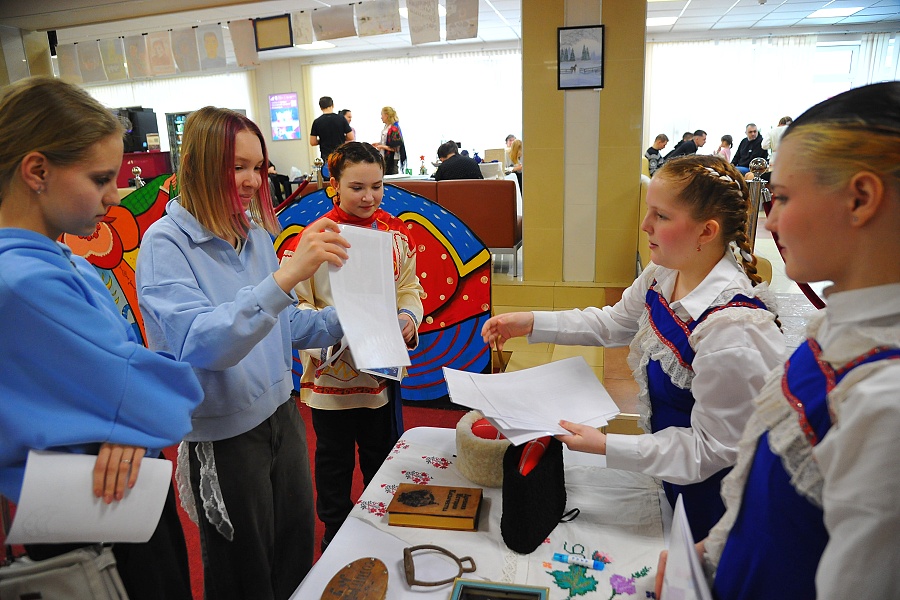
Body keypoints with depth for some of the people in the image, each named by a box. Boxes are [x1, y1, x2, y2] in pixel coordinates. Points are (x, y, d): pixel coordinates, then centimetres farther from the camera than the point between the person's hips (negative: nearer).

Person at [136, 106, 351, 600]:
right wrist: (286, 276, -42)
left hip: (281, 415, 6)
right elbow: (202, 344, -32)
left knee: (298, 558, 24)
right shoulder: (166, 244, -18)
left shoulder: (255, 233, -1)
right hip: (224, 437, -5)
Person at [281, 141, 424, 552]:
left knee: (382, 454, 21)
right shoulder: (313, 238, -14)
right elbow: (293, 303, -10)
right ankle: (335, 532, 40)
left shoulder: (397, 232, -1)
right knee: (335, 458, 16)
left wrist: (409, 317, -11)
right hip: (333, 371, -4)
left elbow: (409, 288, 8)